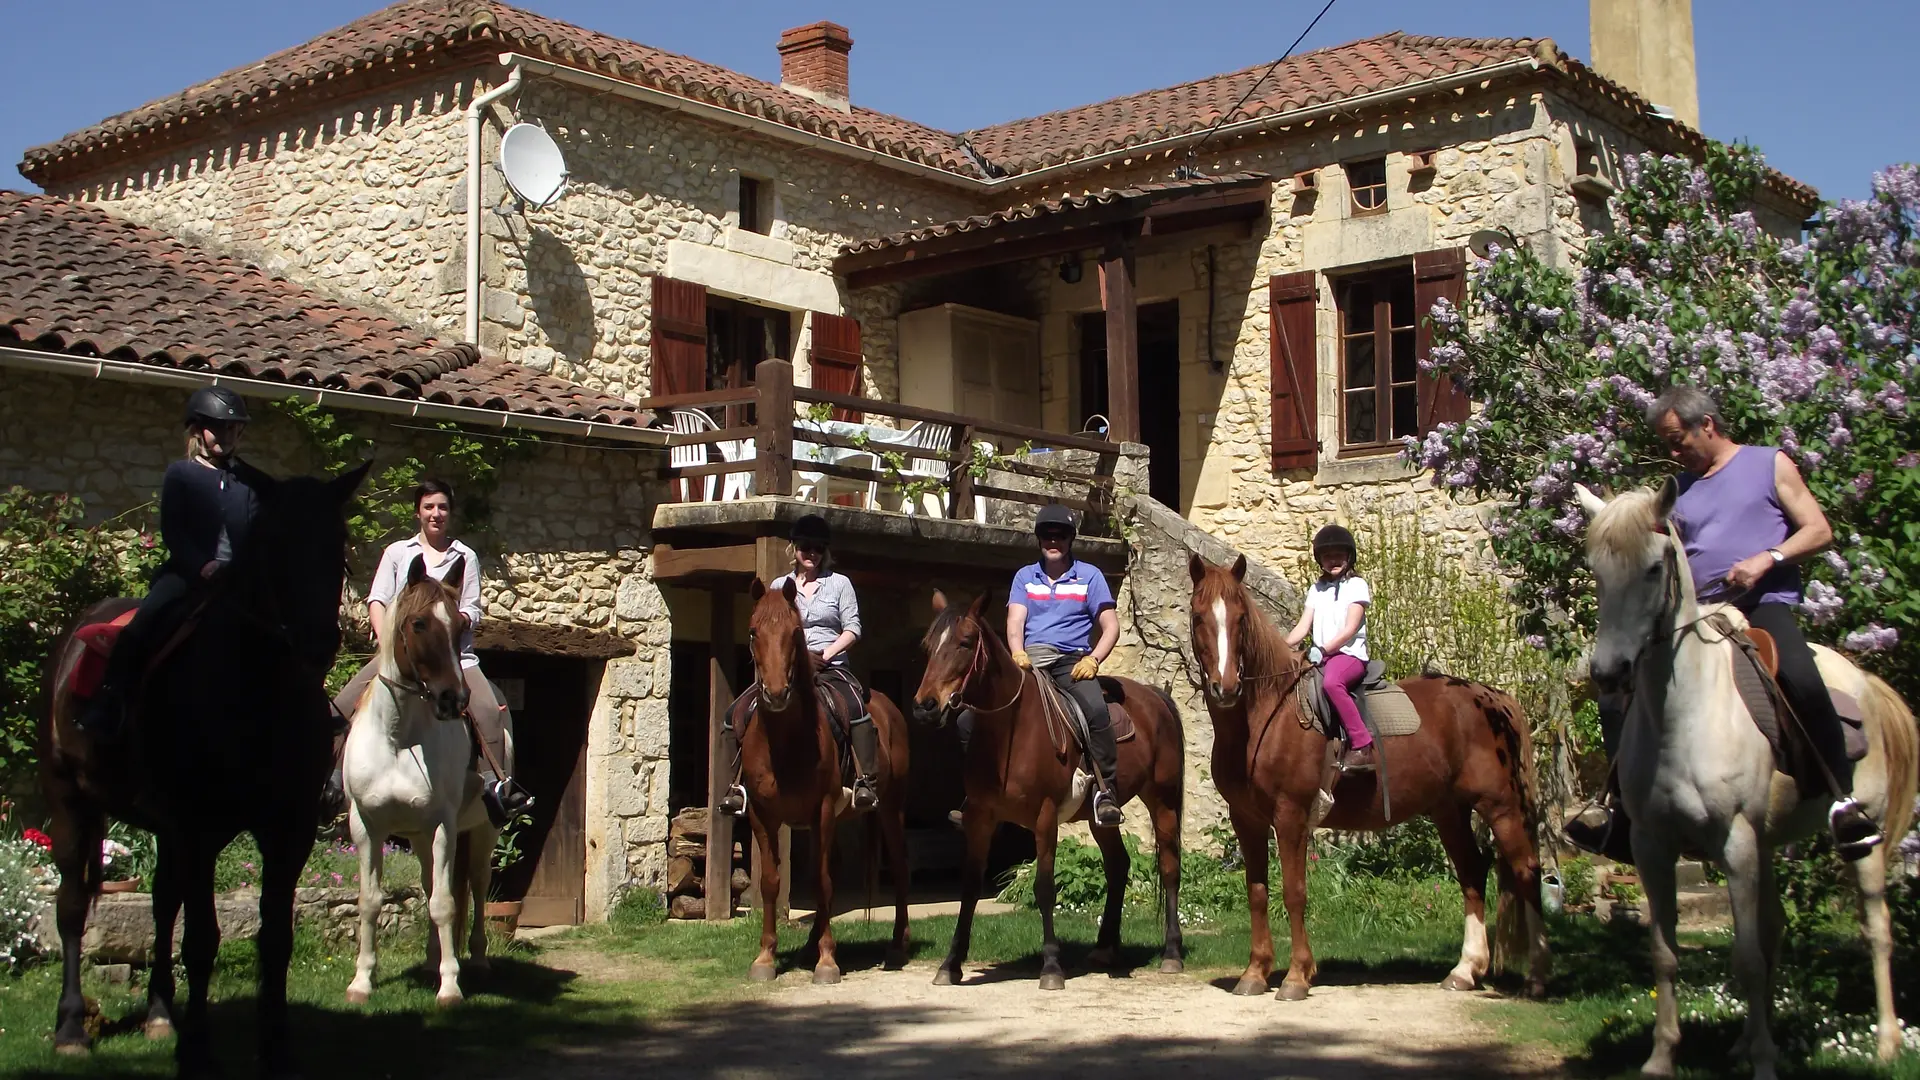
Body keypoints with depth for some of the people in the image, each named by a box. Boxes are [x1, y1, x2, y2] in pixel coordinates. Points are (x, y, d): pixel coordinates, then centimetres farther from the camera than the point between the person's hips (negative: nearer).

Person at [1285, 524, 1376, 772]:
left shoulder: (1356, 585, 2)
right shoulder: (1317, 590, 18)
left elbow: (1350, 629, -10)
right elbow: (1303, 627, 9)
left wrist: (1323, 650, -22)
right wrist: (1282, 648, -10)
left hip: (1350, 654, -7)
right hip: (1321, 658, 7)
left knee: (1331, 681, -38)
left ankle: (1362, 746, -37)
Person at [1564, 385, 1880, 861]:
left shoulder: (1770, 464, 9)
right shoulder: (1680, 488, 22)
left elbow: (1819, 531, 3)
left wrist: (1767, 559, -13)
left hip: (1764, 605, -5)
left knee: (1801, 678, -37)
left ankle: (1844, 799, -27)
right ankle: (1619, 810, 3)